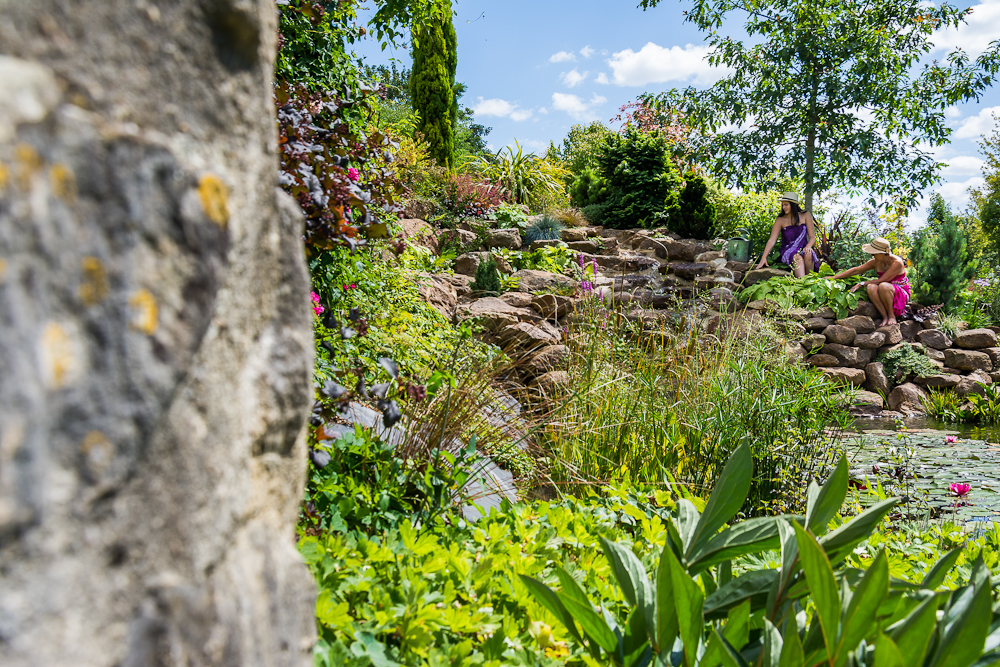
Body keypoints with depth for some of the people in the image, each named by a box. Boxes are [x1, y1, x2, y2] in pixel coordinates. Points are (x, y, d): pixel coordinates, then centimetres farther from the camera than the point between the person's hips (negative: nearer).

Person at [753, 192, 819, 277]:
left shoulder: (805, 215, 4)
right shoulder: (780, 220, 1)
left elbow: (812, 237, 2)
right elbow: (771, 240, -7)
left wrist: (808, 246, -22)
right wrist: (763, 258, -21)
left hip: (803, 249, 1)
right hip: (788, 251, -1)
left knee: (808, 254, -35)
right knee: (798, 258, -36)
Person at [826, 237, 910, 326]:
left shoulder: (897, 263, -19)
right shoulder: (876, 262, -1)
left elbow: (881, 280, -23)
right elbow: (856, 270, 2)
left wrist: (861, 284, -19)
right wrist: (834, 277, -1)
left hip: (901, 294, -5)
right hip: (884, 293, 5)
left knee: (883, 286, -38)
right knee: (871, 287, -29)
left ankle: (892, 316, -22)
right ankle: (885, 317, -27)